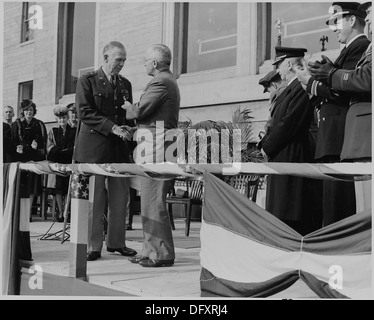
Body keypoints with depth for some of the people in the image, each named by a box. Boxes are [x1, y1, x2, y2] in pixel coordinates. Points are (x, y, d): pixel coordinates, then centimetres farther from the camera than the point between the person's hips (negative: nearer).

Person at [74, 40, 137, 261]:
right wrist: (112, 128, -17)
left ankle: (116, 242, 16)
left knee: (121, 196, 4)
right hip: (94, 146, -5)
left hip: (119, 147, 5)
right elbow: (84, 112, -9)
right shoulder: (87, 81, 1)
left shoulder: (125, 84, 17)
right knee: (94, 197, -3)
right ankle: (93, 246, 5)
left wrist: (129, 130, -2)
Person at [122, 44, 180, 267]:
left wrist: (127, 108, 3)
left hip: (155, 147, -11)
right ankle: (151, 250, 20)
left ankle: (163, 254, -4)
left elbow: (140, 110, -16)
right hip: (157, 148, 11)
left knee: (153, 201, -8)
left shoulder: (161, 82, -11)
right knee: (151, 200, 13)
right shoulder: (169, 81, 24)